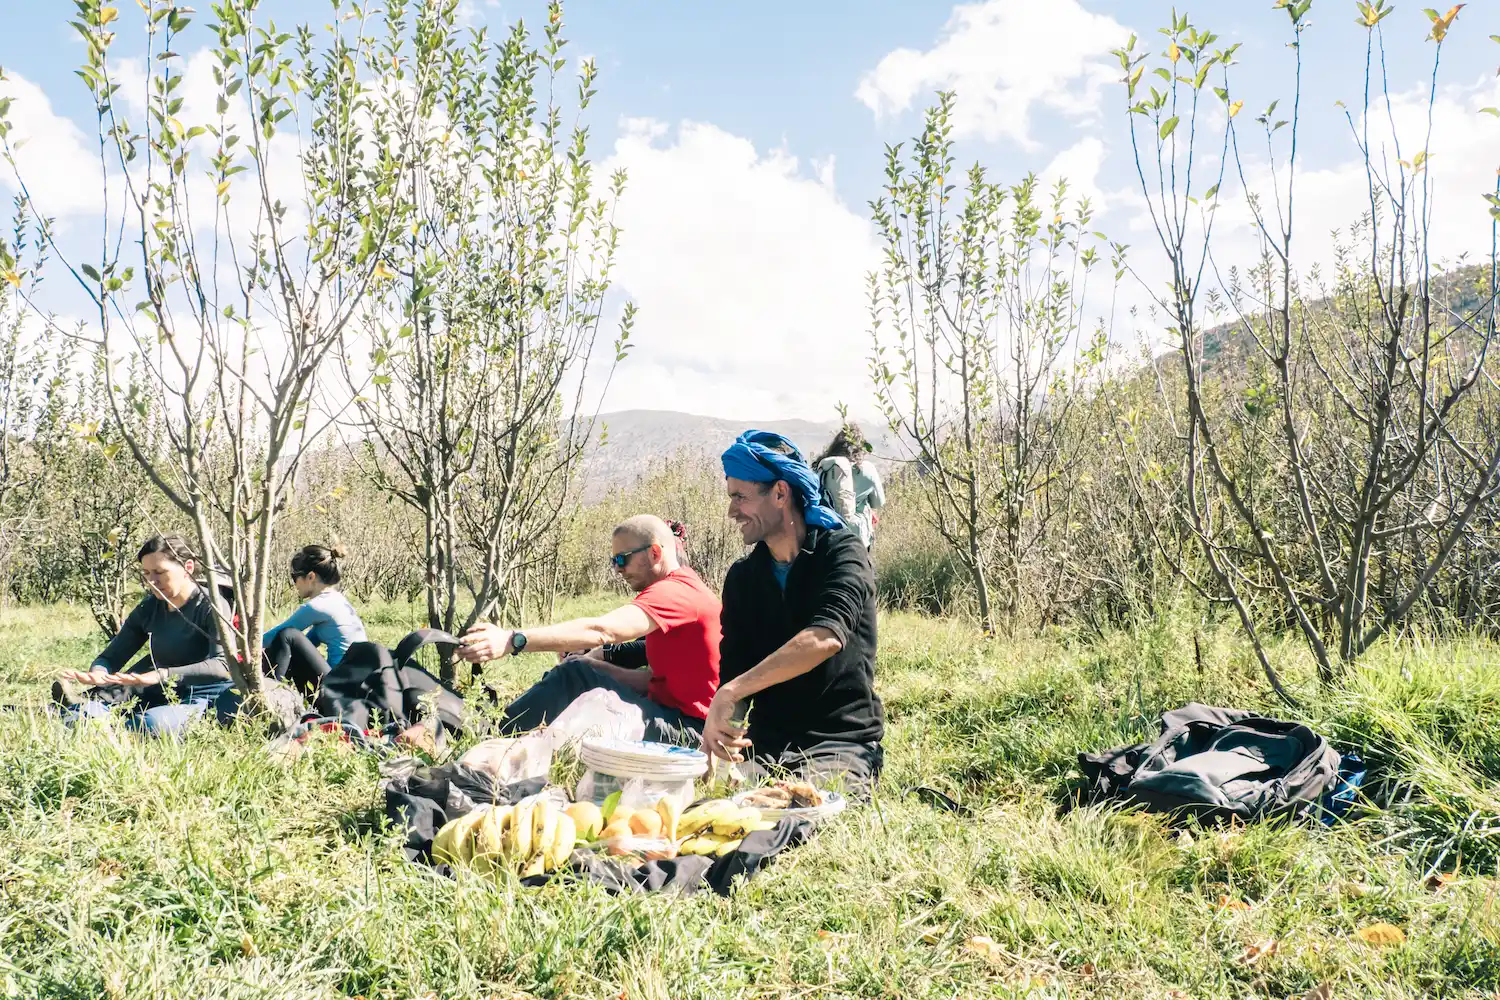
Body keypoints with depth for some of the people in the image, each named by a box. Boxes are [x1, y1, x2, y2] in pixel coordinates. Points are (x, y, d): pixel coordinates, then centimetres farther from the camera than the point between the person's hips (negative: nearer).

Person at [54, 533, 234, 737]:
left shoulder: (211, 606, -12)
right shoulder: (148, 609, 6)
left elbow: (221, 666, -26)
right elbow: (111, 656, 8)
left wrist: (162, 675, -38)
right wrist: (98, 674, -17)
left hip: (196, 697, -6)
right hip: (159, 695, 6)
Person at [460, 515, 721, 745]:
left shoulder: (674, 592, -15)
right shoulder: (680, 590, 18)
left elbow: (601, 630, -29)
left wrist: (513, 640, -36)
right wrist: (593, 662, -1)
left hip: (688, 730, -10)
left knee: (577, 676, -16)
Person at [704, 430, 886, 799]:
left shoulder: (842, 552, -9)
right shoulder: (741, 577, 10)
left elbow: (826, 637, -28)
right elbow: (731, 669, 5)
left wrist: (730, 693, -36)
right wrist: (721, 728, -18)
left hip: (842, 743, -5)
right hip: (764, 744, 5)